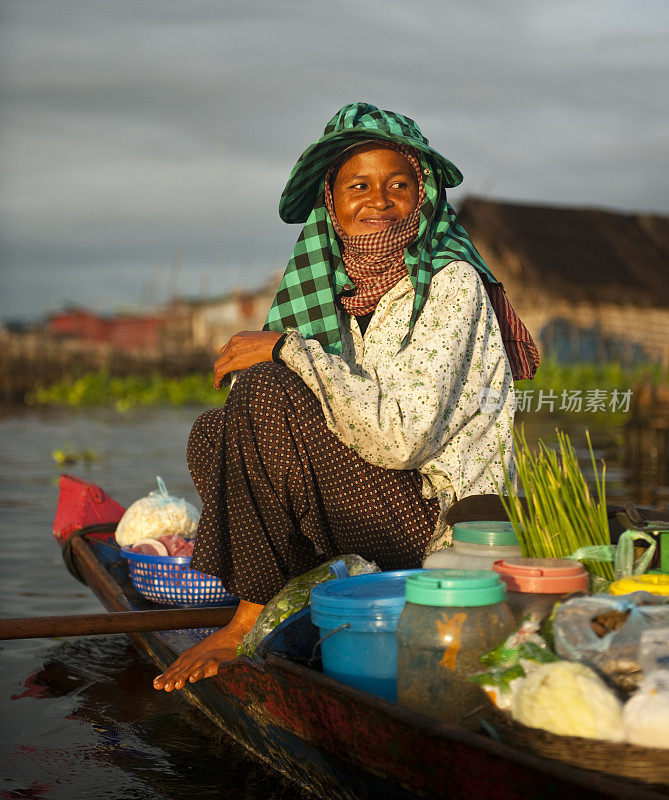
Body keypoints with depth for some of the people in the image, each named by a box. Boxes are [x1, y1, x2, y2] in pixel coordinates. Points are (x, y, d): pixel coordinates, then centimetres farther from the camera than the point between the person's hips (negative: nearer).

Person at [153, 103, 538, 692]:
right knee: (213, 436, 2)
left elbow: (402, 436, -24)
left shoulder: (451, 284, -13)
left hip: (445, 517, -8)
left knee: (265, 391, -22)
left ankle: (250, 621, -9)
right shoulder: (348, 284, 8)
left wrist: (287, 348, -20)